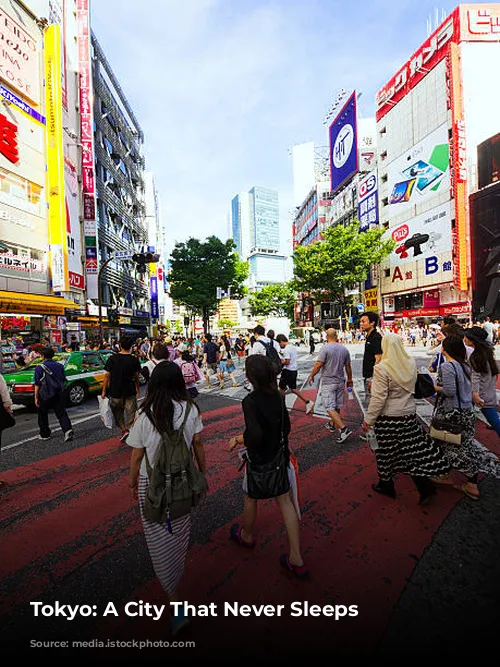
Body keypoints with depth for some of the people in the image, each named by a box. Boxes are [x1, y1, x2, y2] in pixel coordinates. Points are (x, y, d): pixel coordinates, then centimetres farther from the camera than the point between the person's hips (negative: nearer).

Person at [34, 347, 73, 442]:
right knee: (61, 413, 3)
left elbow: (37, 384, -9)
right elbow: (63, 381, 14)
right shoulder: (60, 366, 6)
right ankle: (68, 430, -15)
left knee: (43, 415, 15)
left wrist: (36, 398, -3)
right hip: (58, 394, 3)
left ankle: (45, 435, 26)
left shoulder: (40, 367, -9)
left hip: (45, 395, -3)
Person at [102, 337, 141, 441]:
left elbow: (107, 375, -5)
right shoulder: (134, 360, -6)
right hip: (130, 392, 0)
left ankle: (124, 430, 6)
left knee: (117, 413, 18)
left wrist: (104, 390, 4)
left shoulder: (112, 358, -7)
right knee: (130, 414, 10)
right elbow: (136, 377, -2)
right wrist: (137, 390, 10)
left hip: (115, 391, 0)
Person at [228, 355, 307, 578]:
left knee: (251, 498, 23)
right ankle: (296, 559, 29)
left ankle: (246, 536, 51)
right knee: (285, 501, 18)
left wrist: (236, 439, -15)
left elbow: (255, 436, -33)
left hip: (260, 459, -5)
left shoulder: (250, 401, -27)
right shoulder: (278, 396, -7)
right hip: (280, 455, 5)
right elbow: (286, 426, 3)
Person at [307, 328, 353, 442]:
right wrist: (350, 379, 23)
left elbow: (318, 365, -18)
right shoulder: (344, 349, 4)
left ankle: (343, 428, -11)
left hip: (328, 382, -7)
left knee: (330, 408, -3)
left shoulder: (325, 348, -15)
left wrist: (311, 376, -4)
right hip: (340, 381, 7)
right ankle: (332, 424, 34)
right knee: (337, 406, 18)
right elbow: (348, 366, 11)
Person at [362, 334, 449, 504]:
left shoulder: (382, 368, -22)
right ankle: (425, 487, 20)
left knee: (387, 452, 12)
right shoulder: (411, 363, -1)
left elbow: (378, 398, -21)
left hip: (388, 418, -6)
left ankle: (386, 486, 31)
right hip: (409, 414, 6)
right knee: (413, 450, 18)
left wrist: (368, 420, -10)